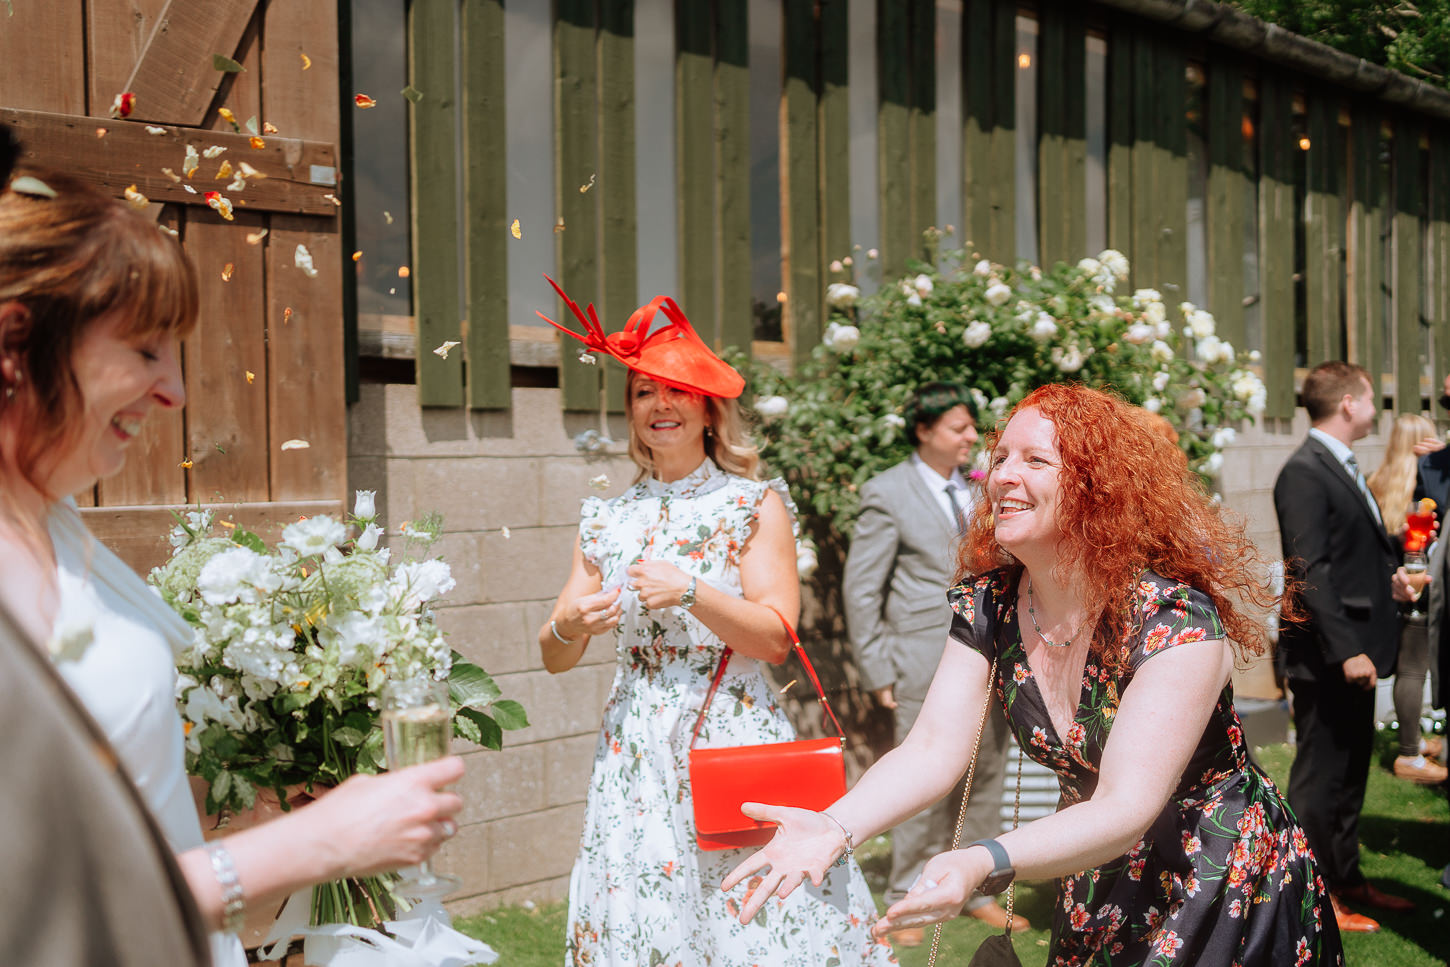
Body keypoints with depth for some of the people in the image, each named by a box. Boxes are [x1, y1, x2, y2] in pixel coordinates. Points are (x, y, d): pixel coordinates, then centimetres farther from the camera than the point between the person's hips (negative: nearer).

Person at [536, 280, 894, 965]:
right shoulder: (605, 519, 11)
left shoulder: (755, 505, 1)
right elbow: (553, 657, 10)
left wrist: (690, 591, -18)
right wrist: (569, 626, -11)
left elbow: (775, 638, -7)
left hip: (733, 737, -3)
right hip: (635, 748, 3)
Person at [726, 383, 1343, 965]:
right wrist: (836, 828, -35)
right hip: (1099, 880, 5)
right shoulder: (989, 603, -10)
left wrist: (985, 864, -51)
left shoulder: (1177, 624, -28)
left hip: (1227, 885, -5)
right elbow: (933, 749, -16)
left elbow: (1127, 809, -35)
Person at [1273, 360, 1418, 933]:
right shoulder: (1305, 473, -17)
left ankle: (1346, 881, 31)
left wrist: (1388, 573, 6)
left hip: (1355, 651, 10)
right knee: (1319, 776, 0)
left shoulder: (1342, 468, 14)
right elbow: (1309, 572, -22)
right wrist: (1344, 650, -24)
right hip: (1326, 657, -10)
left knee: (1348, 774, 19)